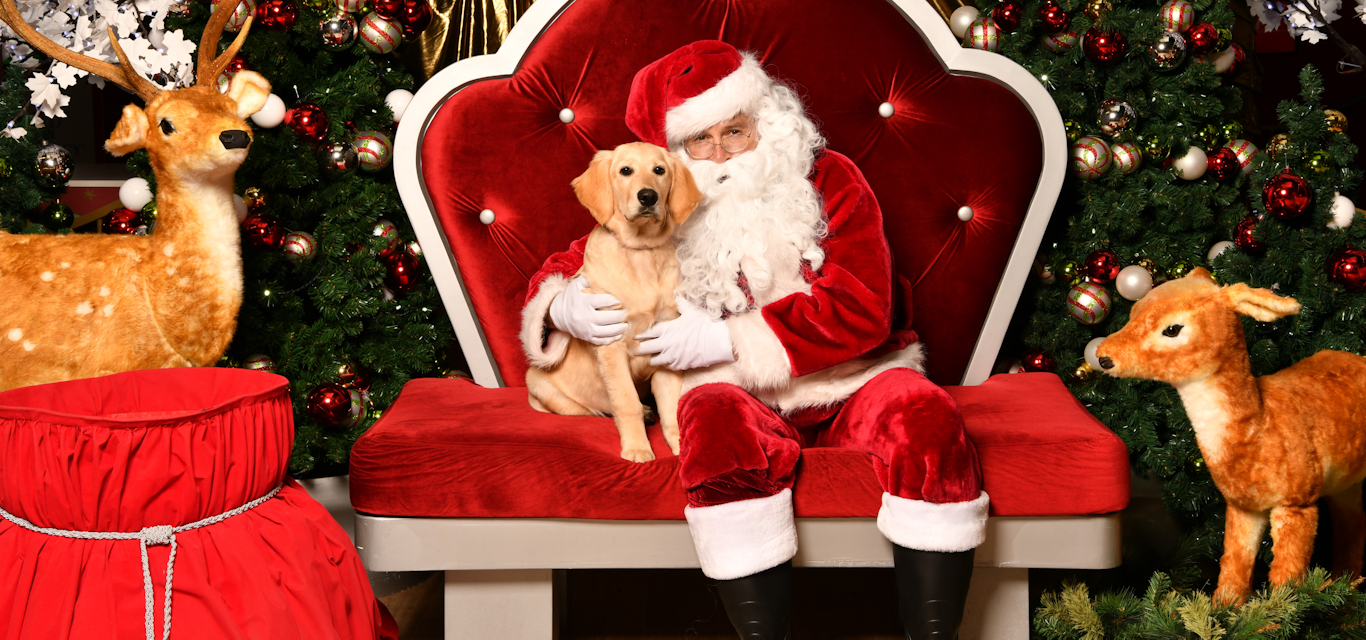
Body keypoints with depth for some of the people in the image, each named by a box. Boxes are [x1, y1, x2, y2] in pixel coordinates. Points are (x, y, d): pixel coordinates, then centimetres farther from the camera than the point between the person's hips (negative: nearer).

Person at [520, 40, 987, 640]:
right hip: (737, 393, 0)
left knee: (925, 416, -32)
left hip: (845, 385, 1)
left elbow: (860, 310, -8)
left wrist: (729, 338, -15)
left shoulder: (827, 181, 3)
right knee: (721, 426, -37)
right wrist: (563, 306, -10)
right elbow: (568, 266, 18)